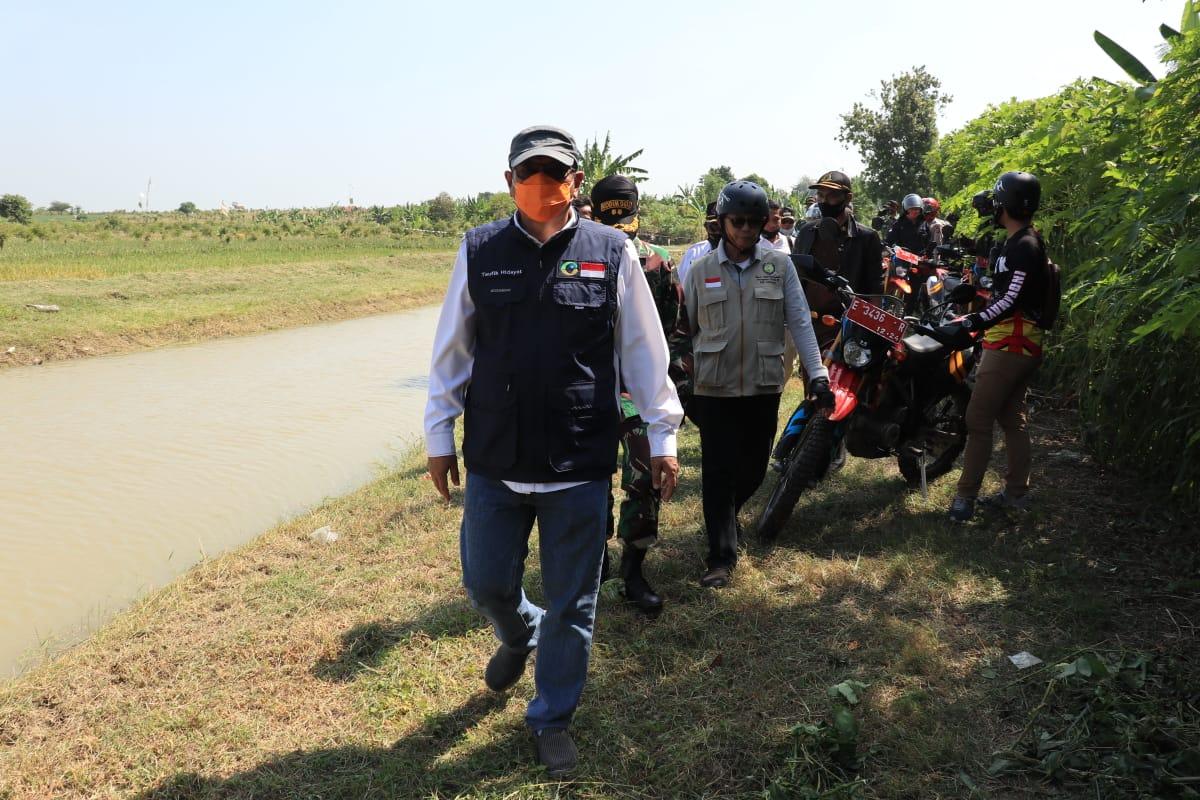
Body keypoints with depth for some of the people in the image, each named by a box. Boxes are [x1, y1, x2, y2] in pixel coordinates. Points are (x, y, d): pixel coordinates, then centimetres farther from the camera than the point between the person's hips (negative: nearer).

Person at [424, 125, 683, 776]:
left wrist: (662, 435, 4)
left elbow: (644, 349, 4)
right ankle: (519, 637, 51)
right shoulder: (479, 251, 1)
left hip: (582, 462, -1)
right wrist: (439, 436, 8)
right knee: (486, 583, 15)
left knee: (571, 603, 10)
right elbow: (451, 350, 7)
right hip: (494, 456, 1)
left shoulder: (612, 253, -1)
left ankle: (551, 719, 34)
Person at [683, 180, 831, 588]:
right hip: (714, 387, -1)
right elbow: (687, 328, 9)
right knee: (719, 471, -2)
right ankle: (722, 556, 7)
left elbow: (800, 321, 1)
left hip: (764, 385, 1)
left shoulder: (780, 265, 2)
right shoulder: (701, 269, 3)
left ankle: (725, 517, 43)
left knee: (753, 468, 13)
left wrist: (817, 373, -6)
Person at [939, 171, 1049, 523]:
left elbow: (1010, 301, -26)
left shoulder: (1023, 247, -16)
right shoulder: (1020, 242, 16)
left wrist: (967, 325, -32)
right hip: (1021, 345, 11)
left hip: (1009, 346, -11)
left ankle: (966, 497, -7)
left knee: (978, 419, -10)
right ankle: (1016, 491, 24)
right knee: (1011, 417, 15)